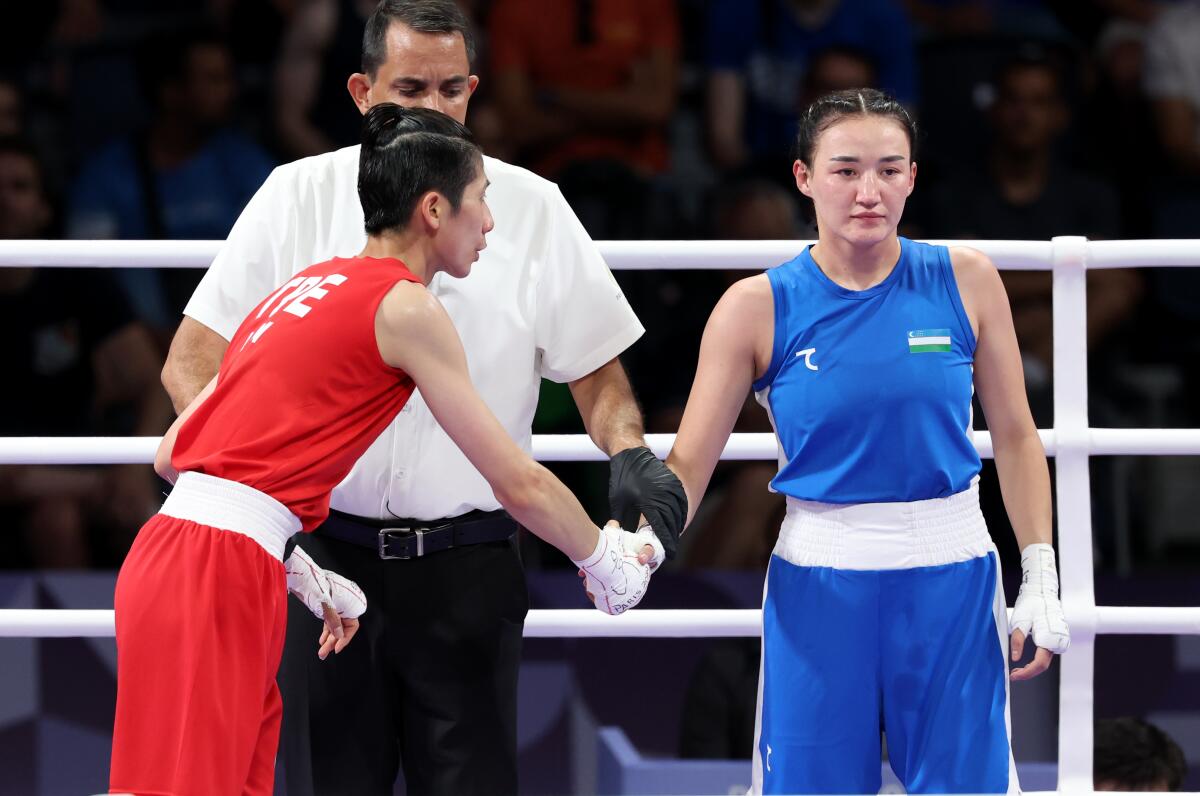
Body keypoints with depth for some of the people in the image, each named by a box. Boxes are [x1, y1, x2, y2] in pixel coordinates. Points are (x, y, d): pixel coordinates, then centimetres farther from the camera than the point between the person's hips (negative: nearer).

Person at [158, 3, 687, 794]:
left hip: (467, 567, 0)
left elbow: (596, 369, 9)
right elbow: (194, 356, 2)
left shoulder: (531, 208, 3)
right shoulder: (300, 197, 3)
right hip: (324, 549, 0)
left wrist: (630, 455, -12)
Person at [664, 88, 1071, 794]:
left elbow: (1016, 437, 7)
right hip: (819, 582, -1)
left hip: (951, 577, 1)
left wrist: (1042, 581, 2)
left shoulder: (966, 281, -1)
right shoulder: (759, 307, -4)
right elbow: (689, 463, -4)